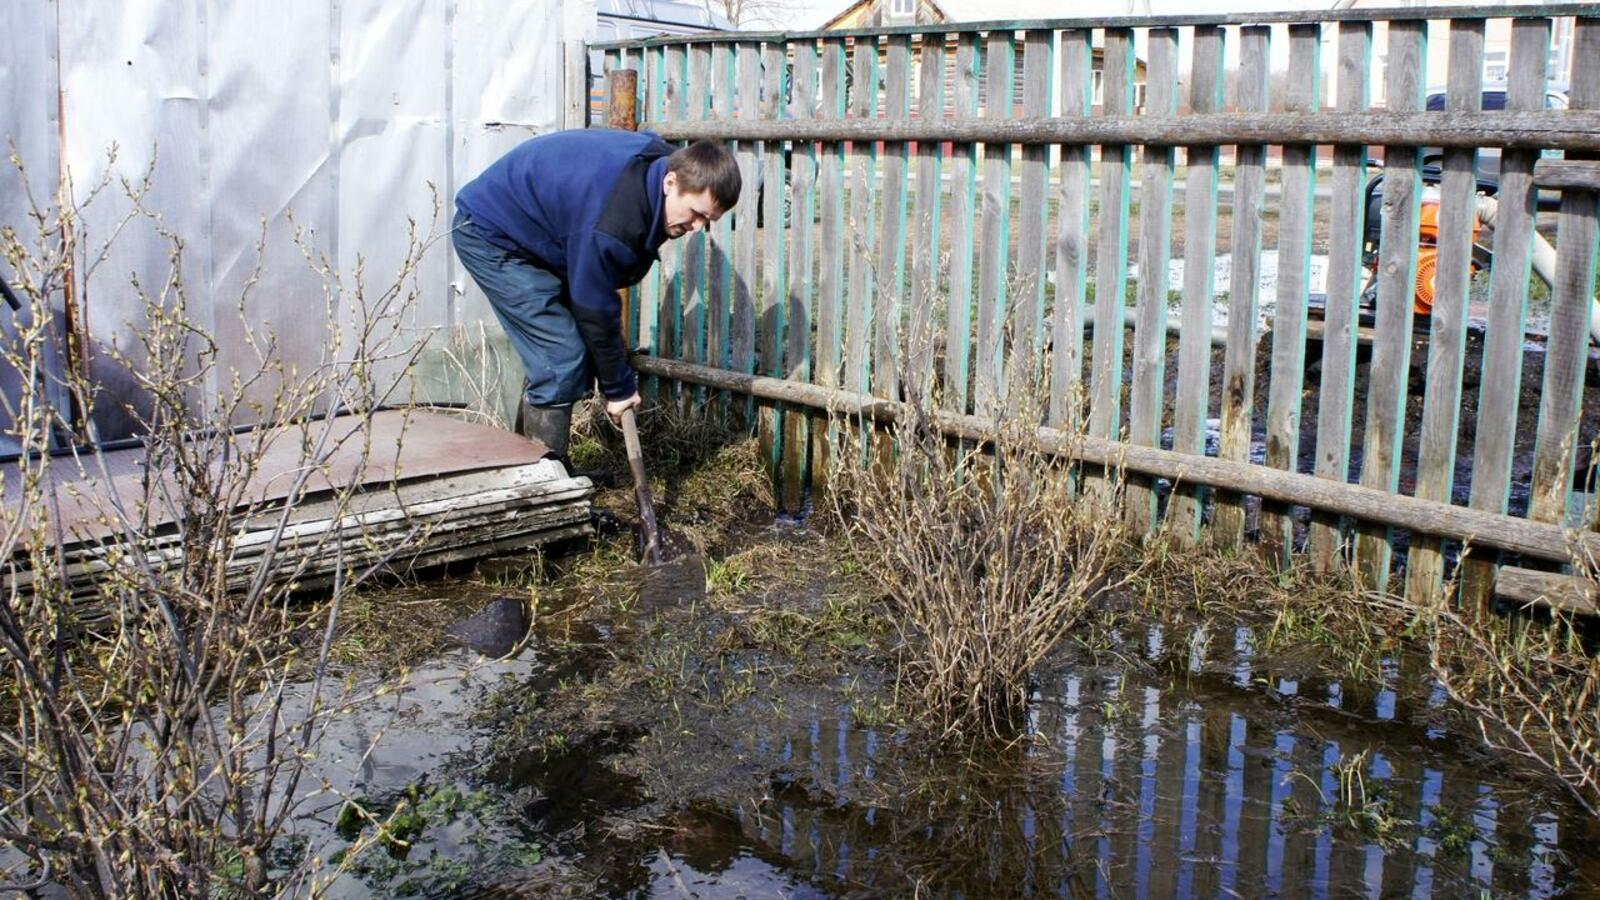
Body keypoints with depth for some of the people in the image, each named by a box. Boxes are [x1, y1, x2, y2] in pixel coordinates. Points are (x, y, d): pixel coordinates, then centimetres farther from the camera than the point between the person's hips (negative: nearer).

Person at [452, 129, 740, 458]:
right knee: (561, 362, -15)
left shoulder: (660, 161, -10)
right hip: (488, 236, -9)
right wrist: (618, 388, -9)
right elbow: (595, 310, -24)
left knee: (578, 352, 7)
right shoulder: (607, 225, -37)